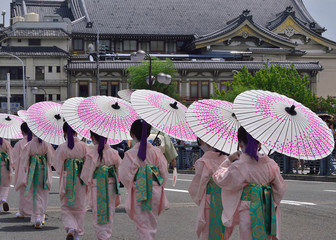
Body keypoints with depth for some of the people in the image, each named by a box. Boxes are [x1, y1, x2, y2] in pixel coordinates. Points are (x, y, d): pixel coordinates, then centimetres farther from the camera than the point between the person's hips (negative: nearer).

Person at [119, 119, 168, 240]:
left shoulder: (130, 154, -12)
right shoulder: (156, 152, -4)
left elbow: (125, 176, -9)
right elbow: (164, 173, 0)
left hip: (139, 194, -3)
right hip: (155, 192, 3)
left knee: (143, 226, 2)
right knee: (152, 224, 18)